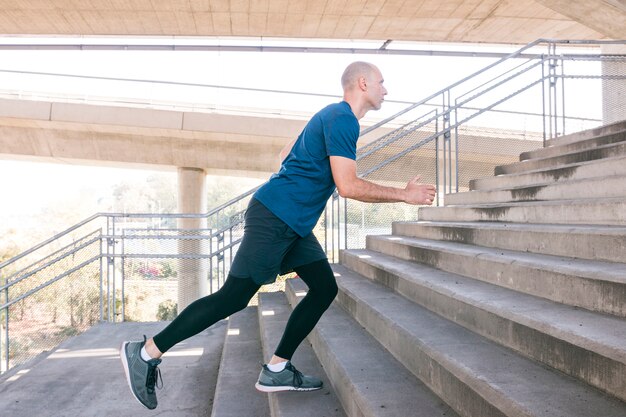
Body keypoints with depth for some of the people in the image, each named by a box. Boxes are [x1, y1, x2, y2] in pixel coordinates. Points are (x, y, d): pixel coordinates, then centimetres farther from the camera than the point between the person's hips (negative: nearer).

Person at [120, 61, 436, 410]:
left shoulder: (334, 117, 19)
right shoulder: (342, 119, -12)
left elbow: (285, 154, 27)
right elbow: (348, 186, -20)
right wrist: (404, 195, -12)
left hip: (293, 224, 11)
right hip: (275, 218, -11)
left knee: (325, 288, 6)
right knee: (235, 297, -9)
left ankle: (277, 370, 11)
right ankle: (145, 353, 1)